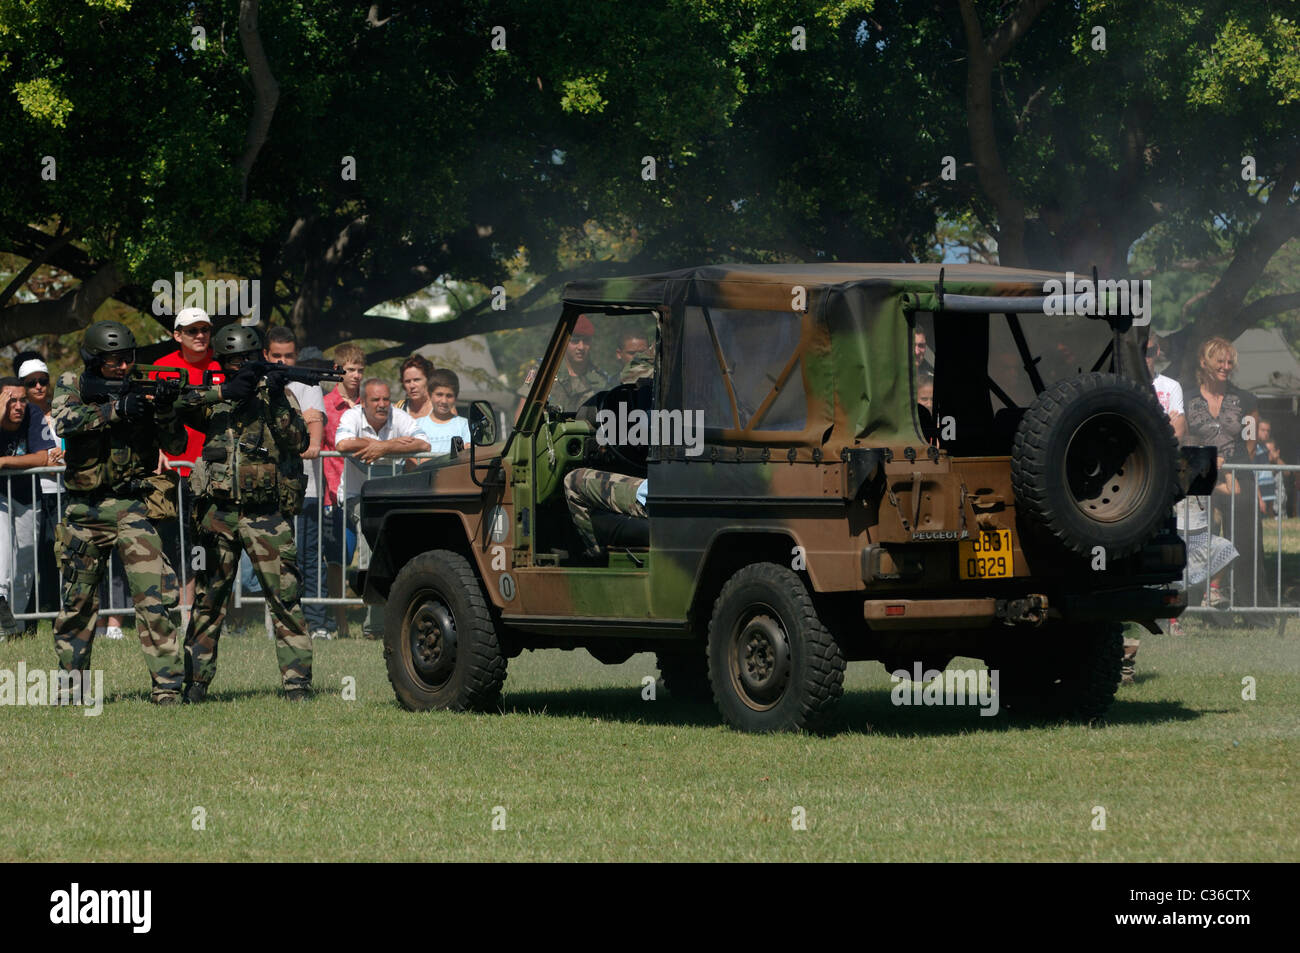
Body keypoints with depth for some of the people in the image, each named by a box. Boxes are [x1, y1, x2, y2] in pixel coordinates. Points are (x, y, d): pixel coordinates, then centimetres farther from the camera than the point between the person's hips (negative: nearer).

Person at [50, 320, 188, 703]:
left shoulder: (143, 388, 2)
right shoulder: (71, 386, 2)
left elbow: (176, 446, -2)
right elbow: (65, 420, -20)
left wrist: (165, 410, -22)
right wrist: (115, 409, -31)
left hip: (131, 503, -1)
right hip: (83, 509, 1)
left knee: (152, 592, -15)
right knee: (77, 600, 11)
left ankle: (166, 683, -15)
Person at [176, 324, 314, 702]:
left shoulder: (277, 395, 6)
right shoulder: (214, 397, 10)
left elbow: (298, 441, -7)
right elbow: (180, 403, -9)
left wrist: (277, 403, -20)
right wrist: (225, 393, -18)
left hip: (265, 513, -2)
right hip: (218, 512, 2)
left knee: (285, 598, -8)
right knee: (208, 601, 8)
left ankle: (297, 682, -8)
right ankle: (195, 681, 15)